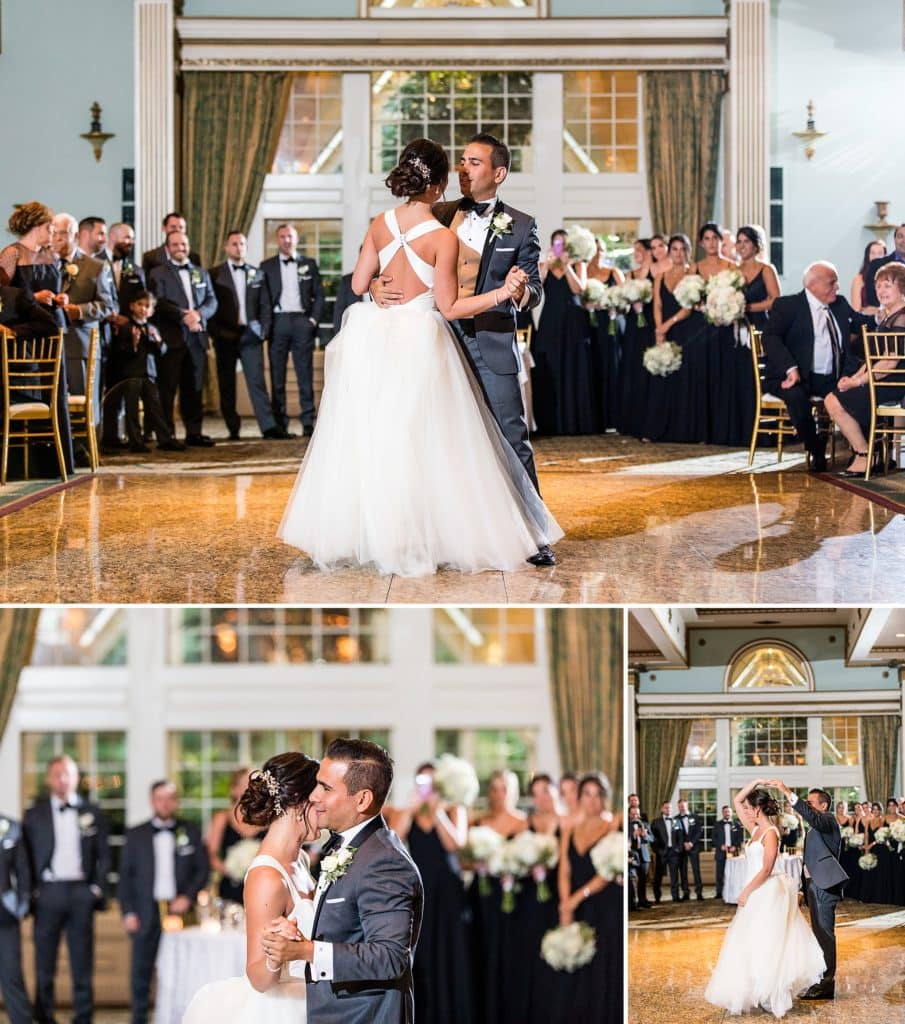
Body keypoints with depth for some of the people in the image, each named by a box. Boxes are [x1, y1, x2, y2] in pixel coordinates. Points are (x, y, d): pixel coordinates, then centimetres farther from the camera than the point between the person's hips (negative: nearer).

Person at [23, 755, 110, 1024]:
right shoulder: (34, 814, 6)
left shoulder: (92, 812, 10)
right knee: (44, 964, 1)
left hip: (81, 892, 1)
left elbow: (103, 855, 10)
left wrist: (97, 888, 0)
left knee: (82, 962, 2)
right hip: (47, 893, -1)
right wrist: (31, 891, -5)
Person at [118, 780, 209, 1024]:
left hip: (179, 910, 0)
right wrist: (127, 912, -1)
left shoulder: (191, 832, 9)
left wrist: (188, 897, -6)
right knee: (141, 972, -1)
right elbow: (125, 875, 7)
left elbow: (202, 869, 8)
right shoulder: (136, 835, 8)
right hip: (146, 913, 0)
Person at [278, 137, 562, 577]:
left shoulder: (380, 224, 0)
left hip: (374, 338, 5)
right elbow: (450, 307, -13)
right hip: (419, 343, -5)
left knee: (370, 438, 11)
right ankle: (422, 534, 6)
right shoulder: (443, 237, -14)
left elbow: (358, 284, 7)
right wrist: (502, 293, -13)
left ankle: (368, 531, 17)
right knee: (422, 443, 2)